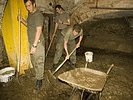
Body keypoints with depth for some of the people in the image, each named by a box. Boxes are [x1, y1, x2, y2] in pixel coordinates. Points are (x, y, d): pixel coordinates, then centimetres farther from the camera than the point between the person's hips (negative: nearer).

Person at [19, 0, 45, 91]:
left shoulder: (38, 15, -19)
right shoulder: (30, 14, 10)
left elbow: (39, 31, -24)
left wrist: (34, 45, -25)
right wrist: (22, 20, 5)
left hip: (38, 43, -9)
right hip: (32, 42, 9)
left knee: (39, 62, 1)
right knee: (34, 61, 19)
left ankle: (39, 80, 15)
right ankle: (38, 75, 38)